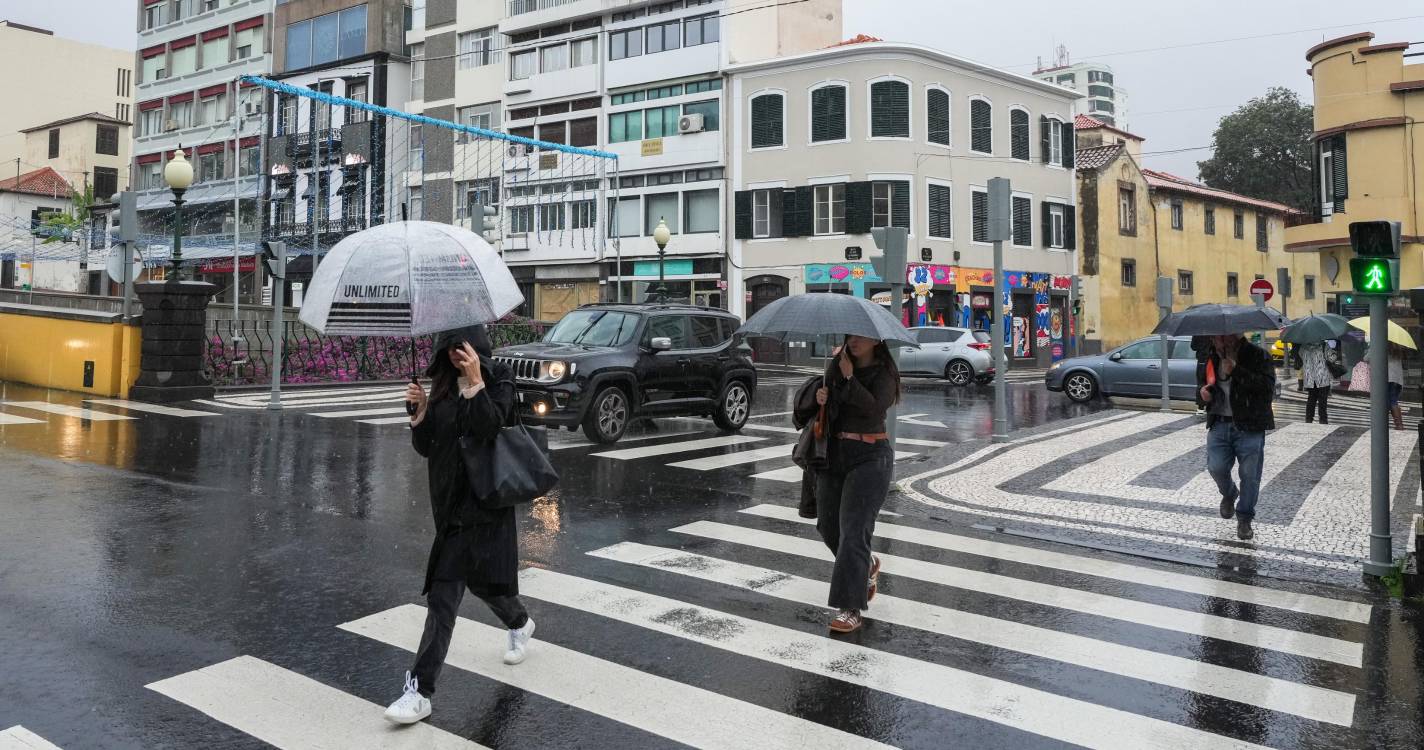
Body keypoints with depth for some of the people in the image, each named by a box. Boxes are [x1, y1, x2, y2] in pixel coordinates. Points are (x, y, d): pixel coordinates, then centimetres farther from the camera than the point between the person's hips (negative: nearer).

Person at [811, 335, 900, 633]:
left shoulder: (884, 373, -6)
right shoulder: (835, 365, 8)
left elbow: (875, 408, -22)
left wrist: (849, 378, -18)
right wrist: (820, 397, -7)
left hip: (870, 455, -6)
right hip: (834, 452, 6)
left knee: (853, 530, -11)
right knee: (828, 526, 12)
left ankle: (850, 610, -6)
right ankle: (867, 566, 40)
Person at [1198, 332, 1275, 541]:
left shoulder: (1257, 356, -7)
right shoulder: (1211, 358, 9)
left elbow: (1268, 385, -20)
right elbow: (1202, 381, 25)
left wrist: (1236, 371, -26)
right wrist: (1202, 390, 1)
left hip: (1249, 427, -4)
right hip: (1219, 424, 4)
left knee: (1250, 475, 2)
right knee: (1216, 468, -6)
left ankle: (1244, 519, 20)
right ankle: (1229, 495, 28)